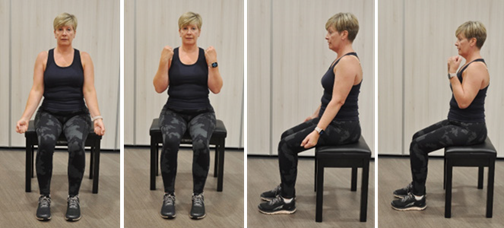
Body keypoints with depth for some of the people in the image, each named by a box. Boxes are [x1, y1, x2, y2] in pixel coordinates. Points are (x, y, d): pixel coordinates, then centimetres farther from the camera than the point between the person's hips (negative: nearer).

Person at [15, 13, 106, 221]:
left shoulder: (84, 58, 4)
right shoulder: (43, 57, 4)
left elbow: (89, 90, -5)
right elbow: (37, 90, -2)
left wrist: (97, 117, -21)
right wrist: (25, 117, -19)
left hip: (77, 114, 0)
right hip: (49, 113, 0)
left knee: (76, 144, -35)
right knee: (45, 143, -35)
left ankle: (73, 198, -18)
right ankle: (44, 197, -20)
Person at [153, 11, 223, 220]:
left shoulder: (206, 55, 4)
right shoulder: (171, 55, 4)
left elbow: (216, 89, -3)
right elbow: (159, 88, -3)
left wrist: (212, 63, -14)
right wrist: (163, 62, -13)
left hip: (201, 112, 0)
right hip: (174, 111, 0)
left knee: (201, 143, -35)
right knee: (170, 141, -35)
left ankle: (198, 195, -18)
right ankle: (169, 195, -20)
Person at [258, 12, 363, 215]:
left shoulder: (348, 62, -21)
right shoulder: (341, 58, 10)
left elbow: (338, 101, -26)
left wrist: (318, 131, -29)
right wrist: (315, 116, 28)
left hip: (342, 127, -10)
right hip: (330, 120, 10)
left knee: (288, 145, -14)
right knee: (287, 136, 15)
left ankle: (287, 201, -5)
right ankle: (285, 188, 25)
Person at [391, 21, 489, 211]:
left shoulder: (476, 67, -21)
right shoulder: (470, 63, 11)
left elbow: (464, 101, -29)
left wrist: (452, 73, -25)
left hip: (469, 129, -11)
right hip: (458, 122, 11)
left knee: (418, 145, -15)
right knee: (418, 137, 18)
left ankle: (418, 198, -7)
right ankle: (416, 186, 27)